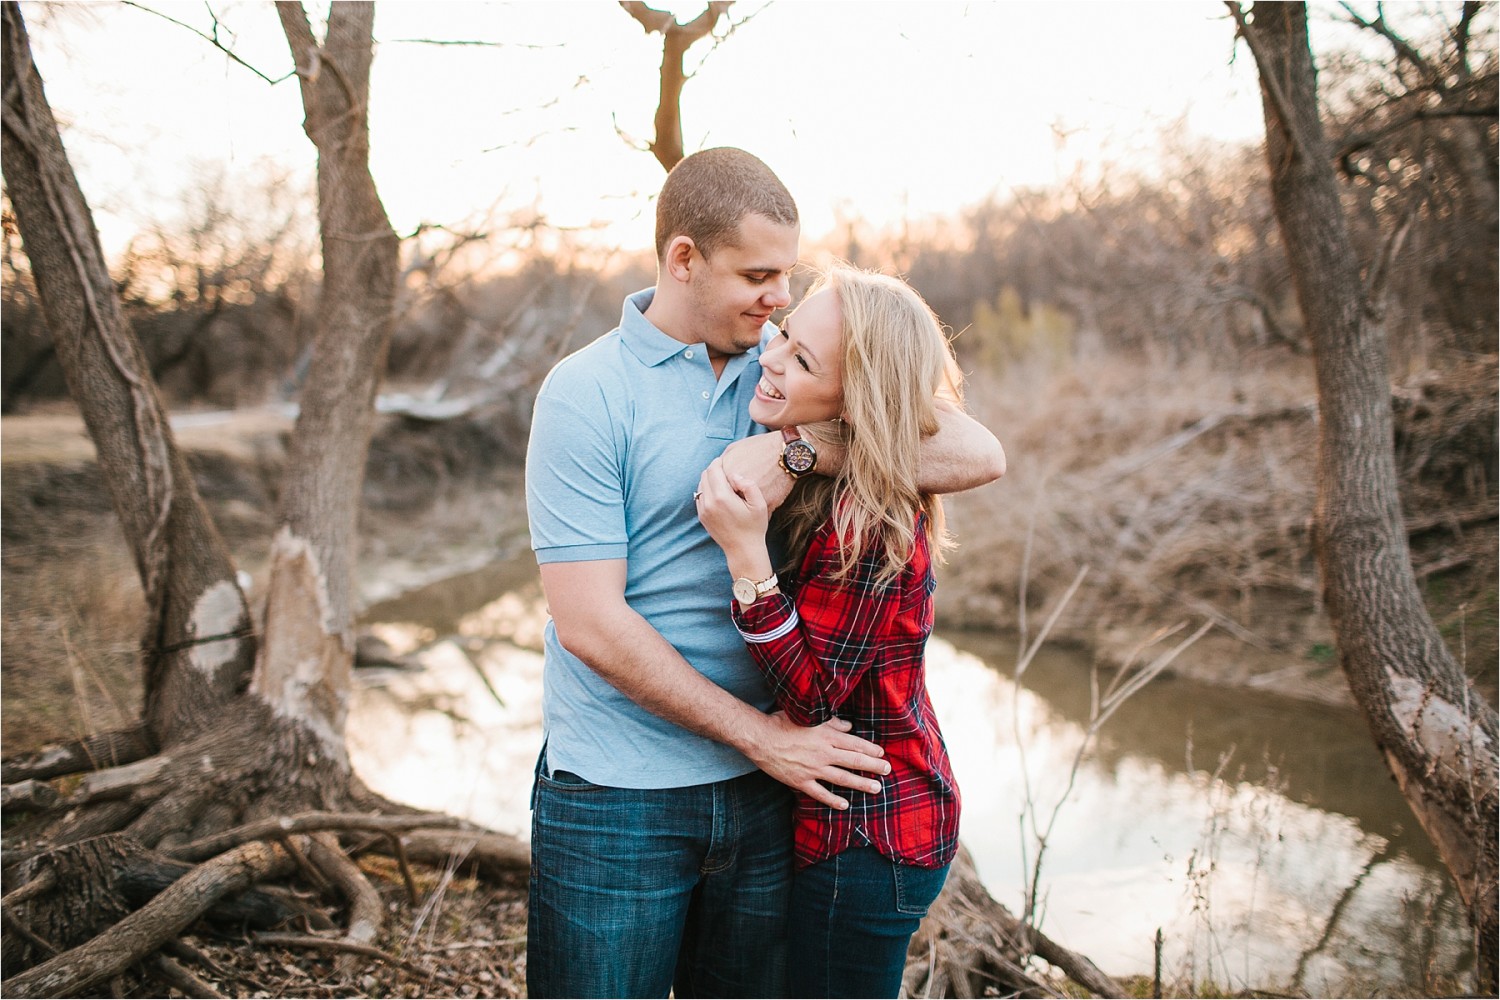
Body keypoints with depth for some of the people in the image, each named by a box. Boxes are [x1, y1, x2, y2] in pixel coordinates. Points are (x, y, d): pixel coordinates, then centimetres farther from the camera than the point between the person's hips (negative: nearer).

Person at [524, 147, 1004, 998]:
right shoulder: (585, 394, -8)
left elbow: (980, 457, -5)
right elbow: (592, 625, -14)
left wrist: (797, 452, -17)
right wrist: (760, 735, -12)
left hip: (762, 789, 4)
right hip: (616, 799, -4)